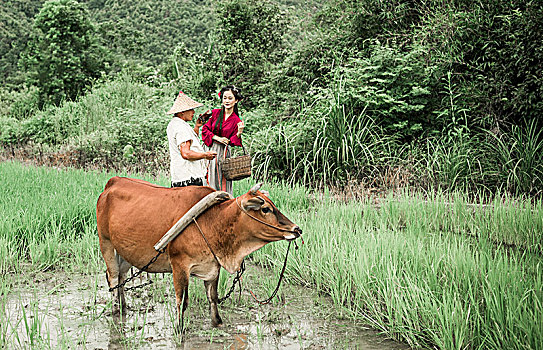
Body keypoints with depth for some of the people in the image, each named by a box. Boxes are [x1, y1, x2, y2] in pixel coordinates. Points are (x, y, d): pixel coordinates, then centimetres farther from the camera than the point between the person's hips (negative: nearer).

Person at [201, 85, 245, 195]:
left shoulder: (236, 121, 0)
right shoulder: (215, 113, 5)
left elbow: (232, 142, 0)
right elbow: (205, 129, 6)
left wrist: (239, 133, -19)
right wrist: (217, 138, -8)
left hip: (223, 152, -2)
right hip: (210, 150, 2)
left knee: (222, 181, -2)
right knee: (210, 180, 1)